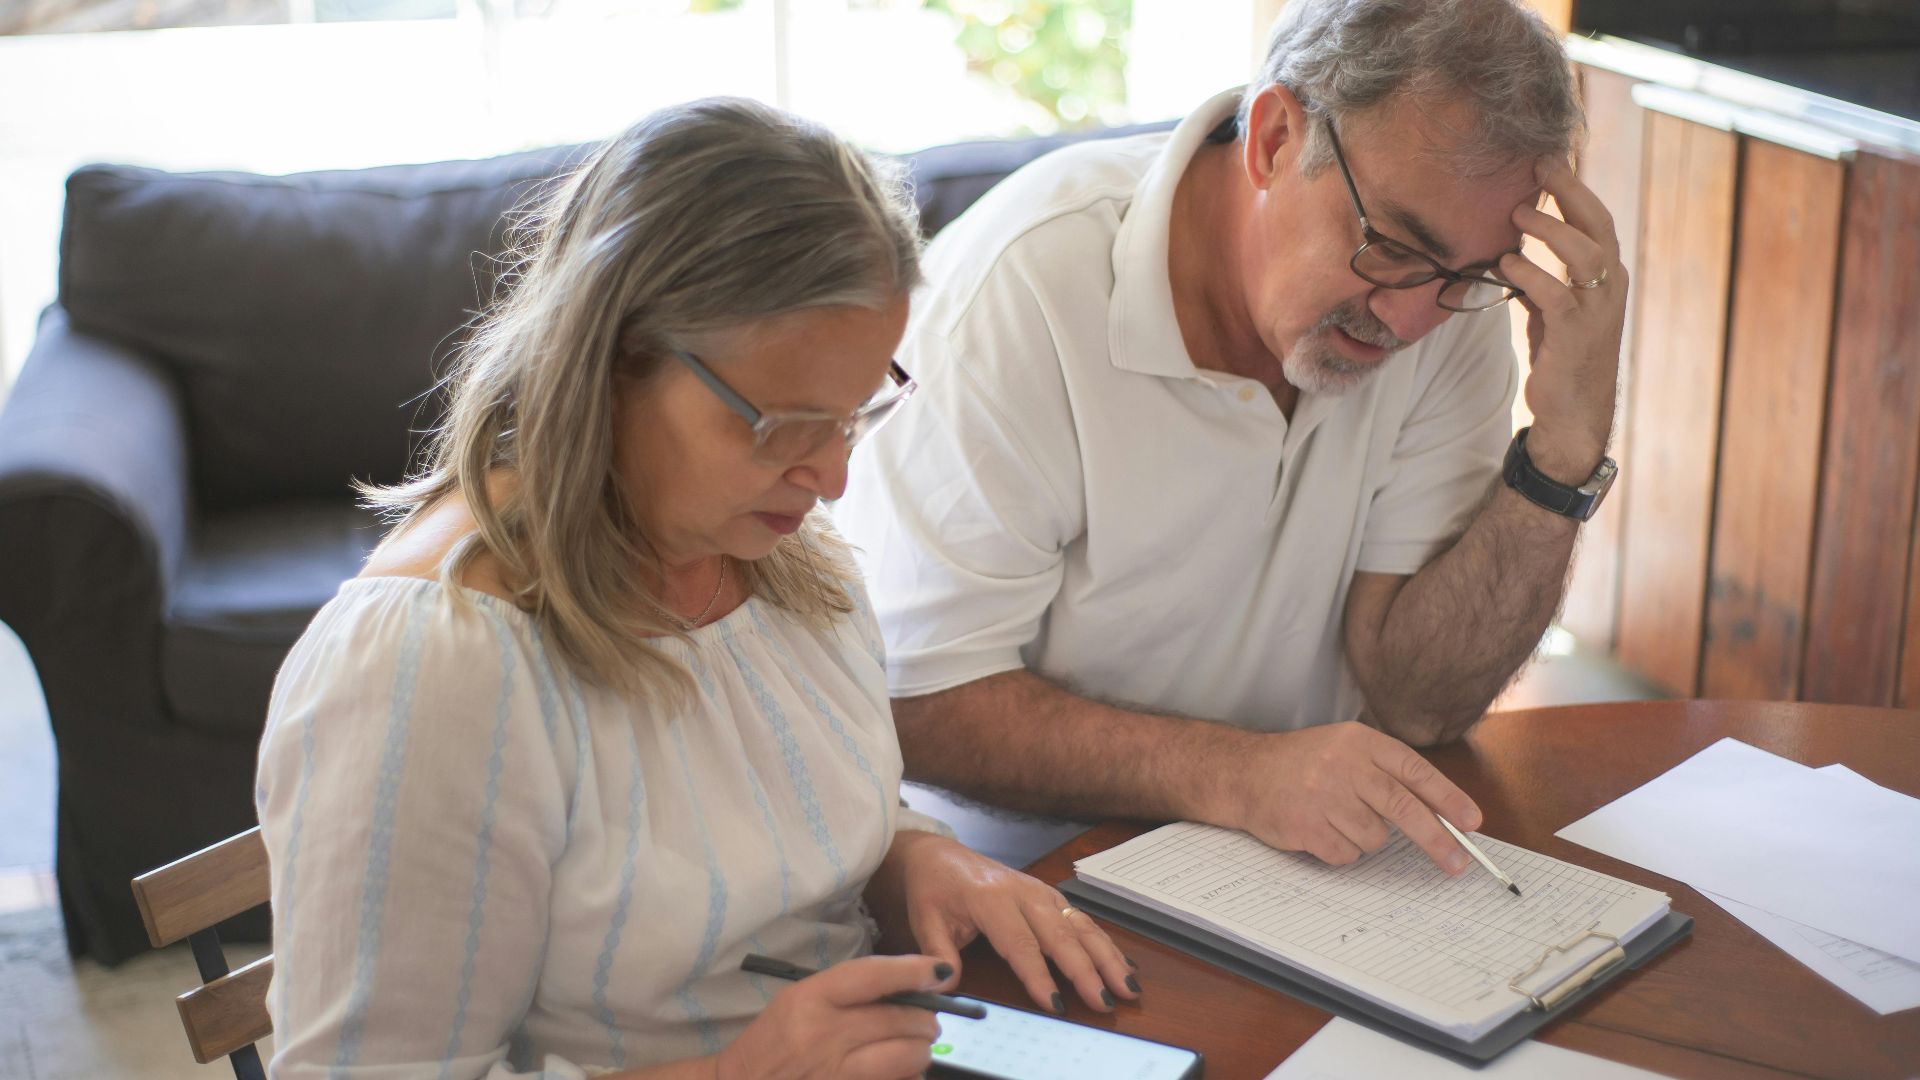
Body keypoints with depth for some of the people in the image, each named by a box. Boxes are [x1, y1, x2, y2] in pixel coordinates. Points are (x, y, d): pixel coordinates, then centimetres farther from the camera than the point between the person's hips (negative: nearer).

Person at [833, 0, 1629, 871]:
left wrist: (1567, 446, -20)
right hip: (1035, 864, -3)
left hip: (1314, 848, 3)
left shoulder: (1452, 289, -7)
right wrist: (1235, 774, -30)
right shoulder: (1018, 286, -20)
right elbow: (912, 702, -19)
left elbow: (1416, 702, -8)